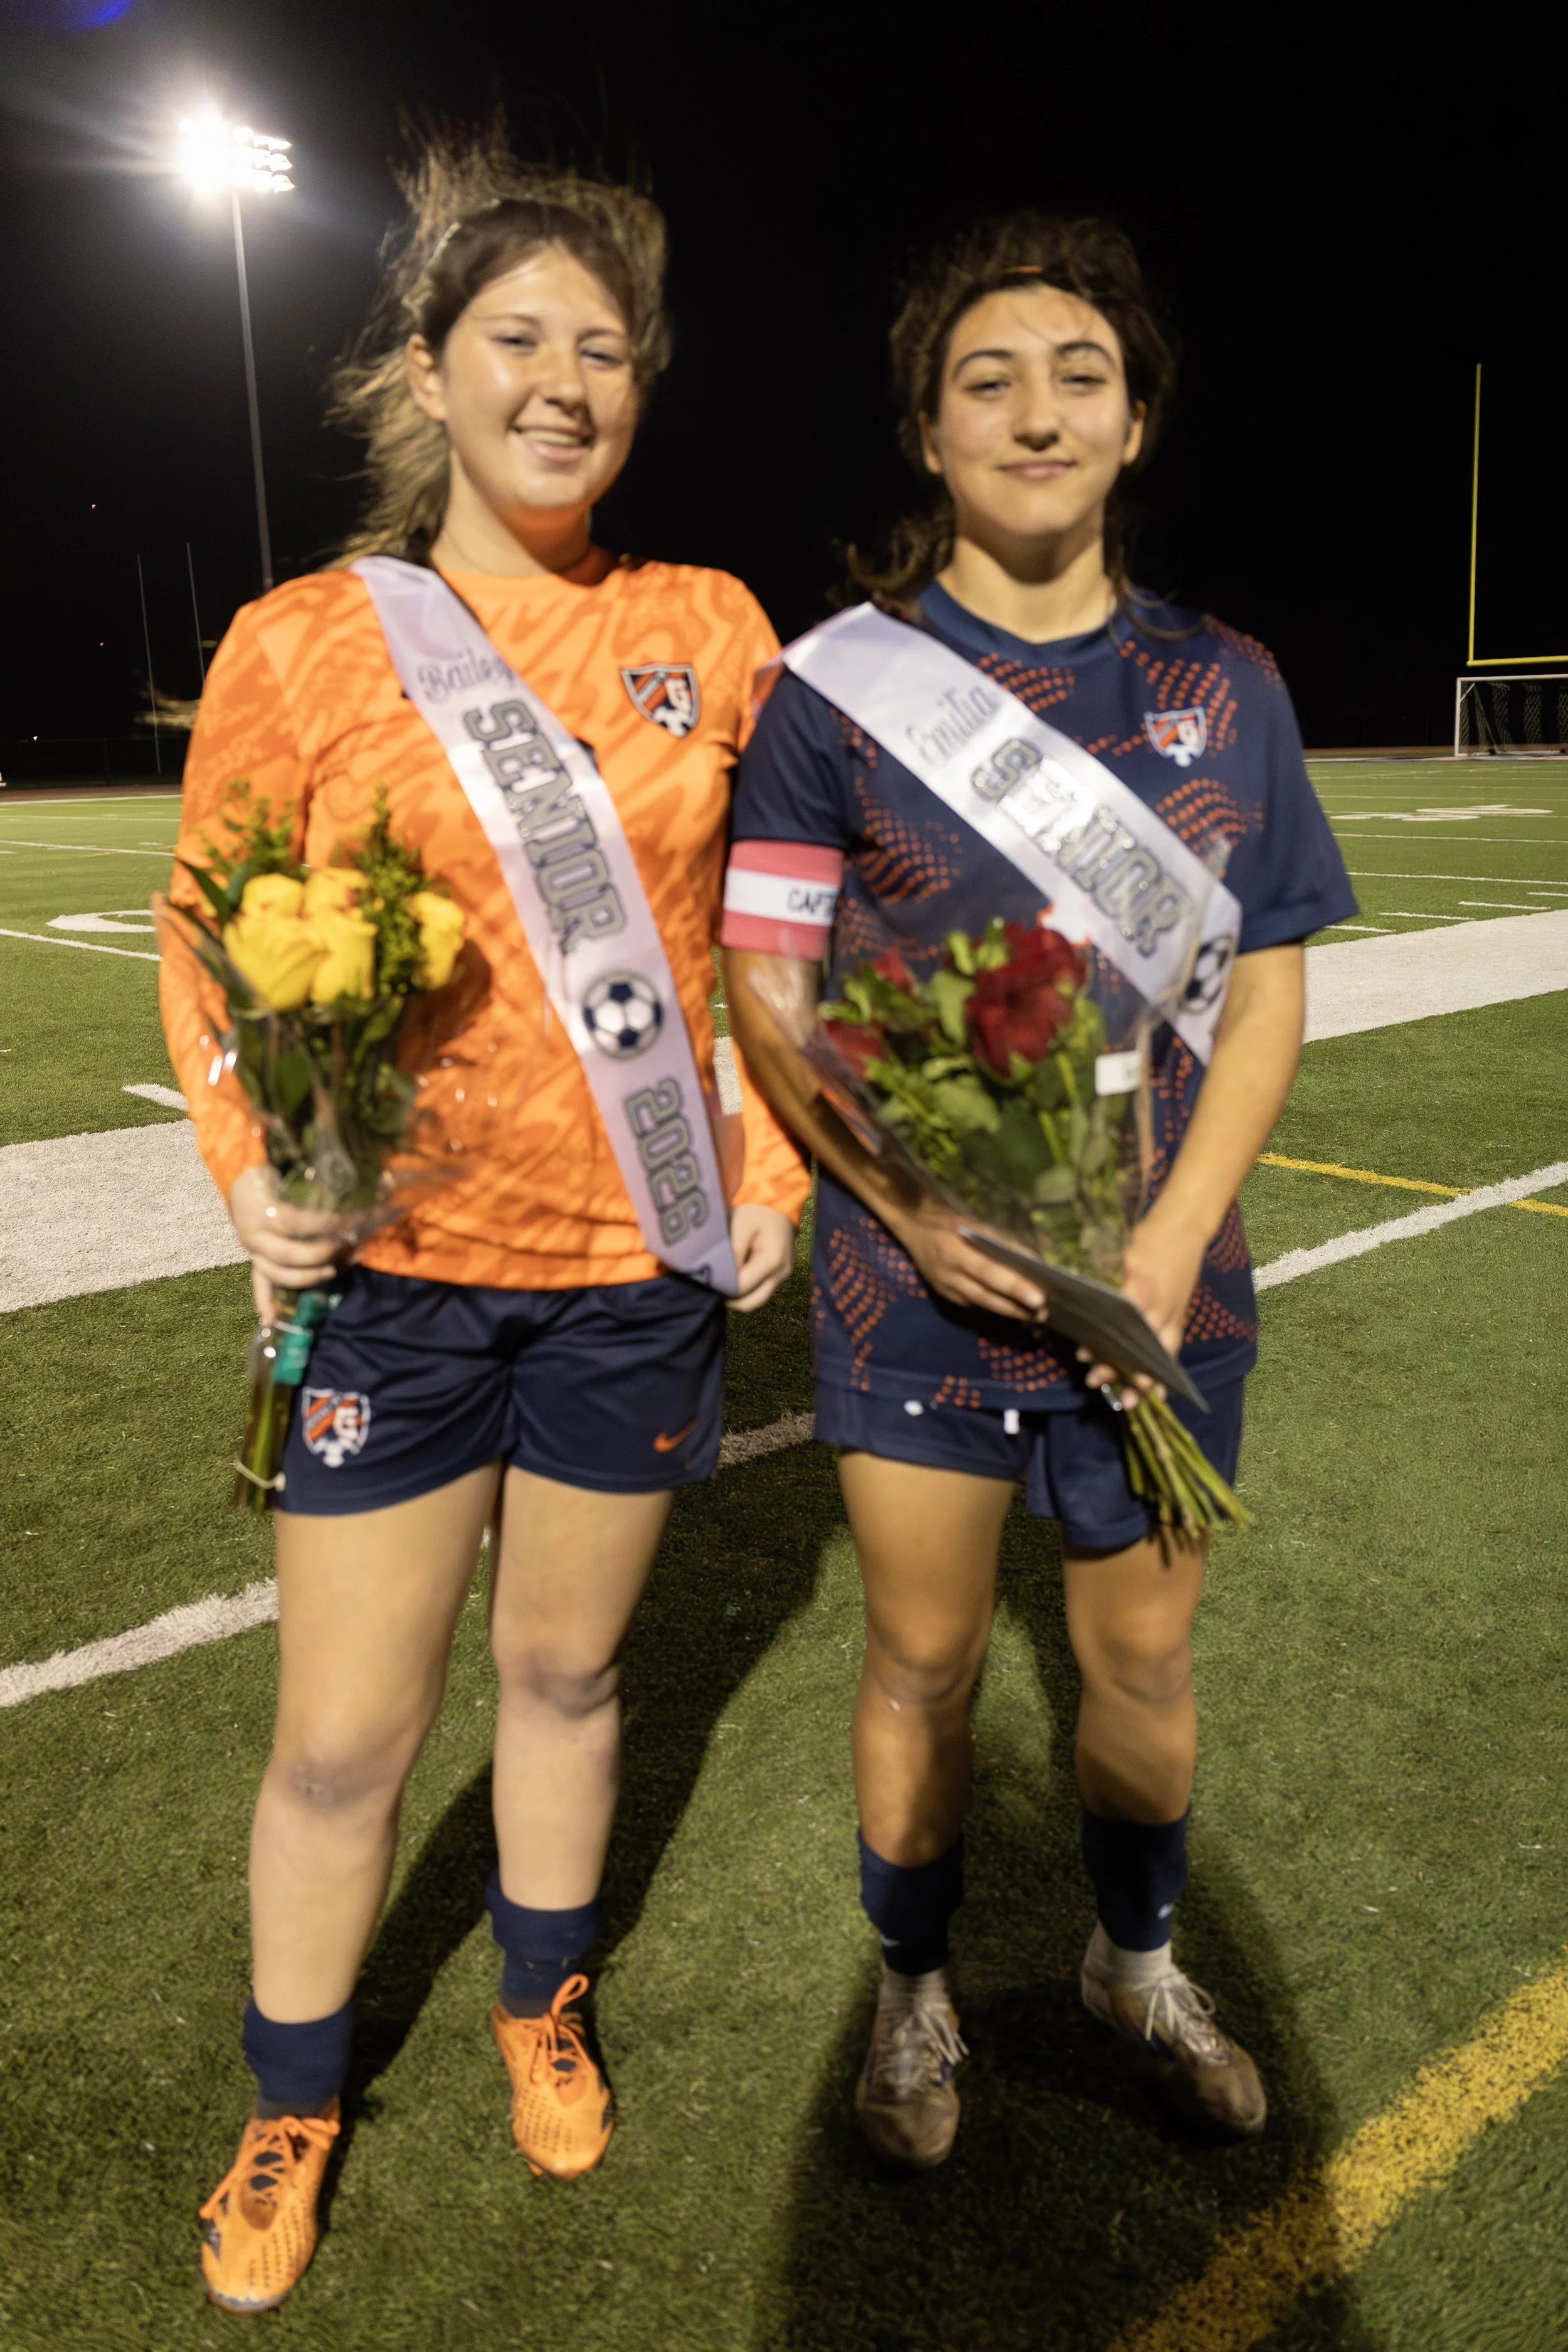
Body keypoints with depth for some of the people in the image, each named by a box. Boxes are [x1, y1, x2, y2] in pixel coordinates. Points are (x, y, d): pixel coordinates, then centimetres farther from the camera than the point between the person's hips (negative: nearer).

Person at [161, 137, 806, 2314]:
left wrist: (773, 1164, 3)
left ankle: (542, 2011, 46)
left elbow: (766, 930, 10)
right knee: (343, 1739, 7)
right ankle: (293, 2106, 37)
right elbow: (212, 943, 3)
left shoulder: (711, 630, 2)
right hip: (395, 1260, -1)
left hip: (641, 1256, 2)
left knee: (567, 1667, 18)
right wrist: (251, 1158, -13)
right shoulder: (298, 646, -4)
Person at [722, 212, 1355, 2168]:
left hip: (1157, 1287, 2)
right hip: (914, 1282, -2)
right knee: (922, 1657, 11)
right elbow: (765, 987, -3)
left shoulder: (1223, 689, 4)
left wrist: (1172, 1242, -9)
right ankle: (916, 1994, 37)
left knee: (1144, 1658, 15)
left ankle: (1136, 1963, 43)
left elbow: (1268, 991, 3)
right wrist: (911, 1203, -16)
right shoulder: (839, 685, -2)